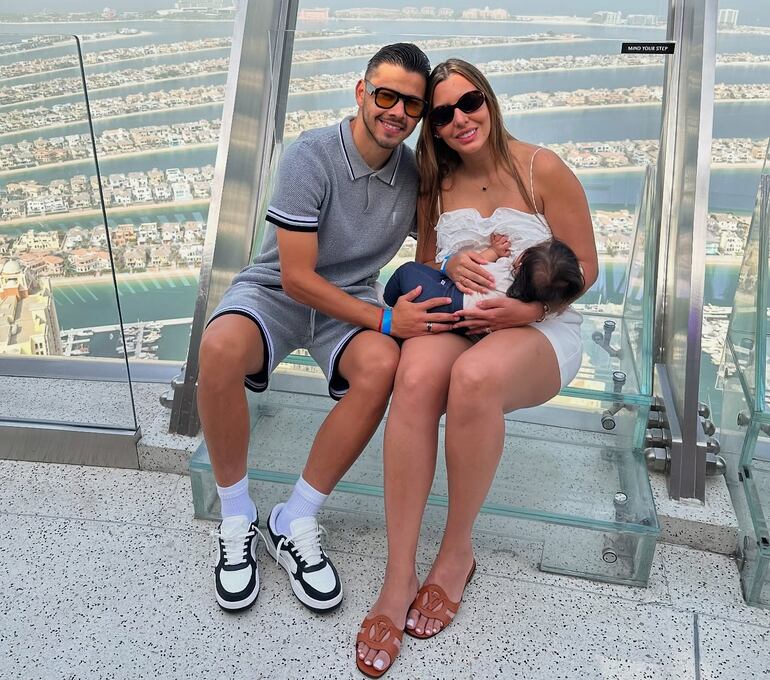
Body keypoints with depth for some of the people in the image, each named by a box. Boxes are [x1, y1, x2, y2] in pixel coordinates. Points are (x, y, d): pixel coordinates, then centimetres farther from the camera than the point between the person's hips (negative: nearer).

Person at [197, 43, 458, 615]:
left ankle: (294, 523, -16)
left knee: (382, 364, -33)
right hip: (276, 291, -3)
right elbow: (297, 277, -20)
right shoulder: (312, 155, -18)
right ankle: (237, 518, -13)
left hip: (350, 300, 3)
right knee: (221, 348, -37)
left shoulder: (415, 173, -3)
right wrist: (384, 319, -26)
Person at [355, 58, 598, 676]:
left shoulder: (542, 169, -2)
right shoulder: (436, 184, 10)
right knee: (416, 375, -36)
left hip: (541, 329, -3)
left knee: (474, 377, -40)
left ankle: (457, 552, -17)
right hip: (458, 321, 3)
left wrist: (528, 309, -16)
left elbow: (585, 267, 1)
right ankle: (398, 583, -30)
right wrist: (450, 268, -4)